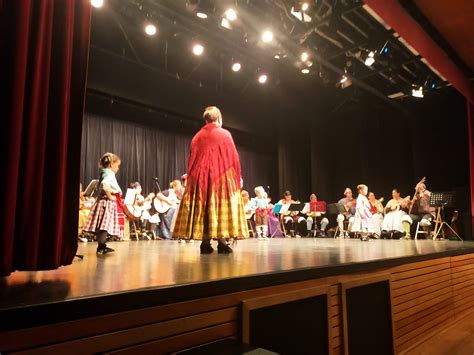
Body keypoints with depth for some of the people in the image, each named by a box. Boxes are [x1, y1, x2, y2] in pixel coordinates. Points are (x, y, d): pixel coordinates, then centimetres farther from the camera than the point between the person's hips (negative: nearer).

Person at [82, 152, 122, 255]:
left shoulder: (104, 173, 17)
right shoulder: (109, 174, -13)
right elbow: (104, 184, -33)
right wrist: (109, 196, -21)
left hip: (103, 202, 10)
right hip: (107, 203, -10)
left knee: (102, 226, 12)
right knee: (105, 226, -7)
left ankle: (102, 246, 19)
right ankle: (101, 247, -4)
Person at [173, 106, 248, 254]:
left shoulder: (197, 136, 12)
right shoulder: (225, 134, -1)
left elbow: (191, 160, 13)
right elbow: (233, 158, -3)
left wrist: (192, 178, 20)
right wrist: (238, 176, 5)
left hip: (200, 177, 4)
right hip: (222, 176, -4)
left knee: (203, 207, 5)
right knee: (222, 206, -2)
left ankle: (205, 243, 2)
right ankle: (222, 242, -7)